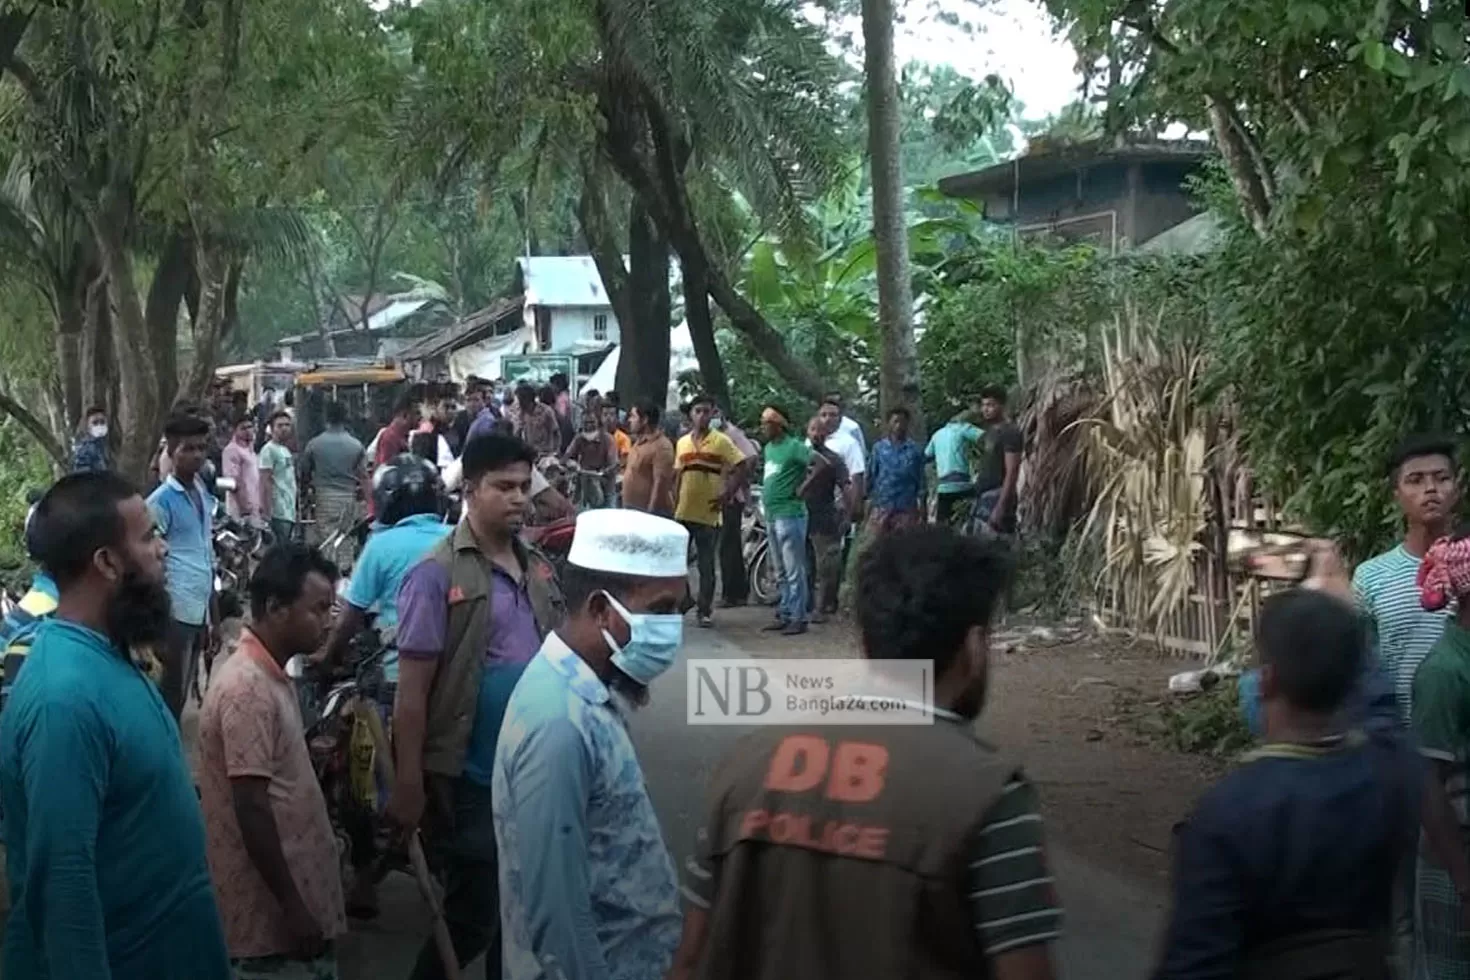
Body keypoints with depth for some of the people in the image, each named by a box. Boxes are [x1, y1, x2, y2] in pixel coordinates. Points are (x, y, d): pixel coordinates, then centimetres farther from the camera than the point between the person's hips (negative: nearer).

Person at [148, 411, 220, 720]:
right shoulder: (161, 501, -9)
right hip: (176, 612, -7)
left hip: (198, 611, 7)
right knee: (172, 694, -3)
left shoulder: (203, 495, 13)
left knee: (182, 692, 13)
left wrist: (215, 618, 17)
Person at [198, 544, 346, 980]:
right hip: (270, 911, -9)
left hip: (294, 889, 10)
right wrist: (293, 908, -20)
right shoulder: (248, 689, -21)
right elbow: (252, 811, -23)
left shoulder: (269, 675, 9)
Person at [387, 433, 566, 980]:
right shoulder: (437, 574, -13)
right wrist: (408, 784, -15)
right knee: (473, 916, 3)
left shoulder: (539, 571, 6)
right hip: (469, 778, -6)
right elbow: (412, 689, -14)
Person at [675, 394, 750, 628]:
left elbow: (741, 467, -5)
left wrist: (726, 495, -10)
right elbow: (678, 477, 15)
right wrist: (673, 506, 9)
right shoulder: (682, 442, 11)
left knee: (706, 565, 3)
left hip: (708, 514, -4)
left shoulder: (721, 441, -3)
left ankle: (705, 611, 11)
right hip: (683, 513, 4)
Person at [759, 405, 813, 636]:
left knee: (794, 571, -5)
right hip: (772, 515, 9)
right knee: (782, 571, 14)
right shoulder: (768, 447, 14)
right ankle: (784, 614, 21)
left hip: (789, 515, -9)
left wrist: (803, 488, -17)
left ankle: (798, 618, -2)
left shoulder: (794, 447, -12)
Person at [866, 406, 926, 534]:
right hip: (881, 505, 1)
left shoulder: (916, 449, 1)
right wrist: (869, 500, 4)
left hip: (906, 507, 0)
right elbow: (871, 474, 7)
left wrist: (921, 503, 0)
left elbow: (921, 478, 4)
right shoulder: (879, 447, 3)